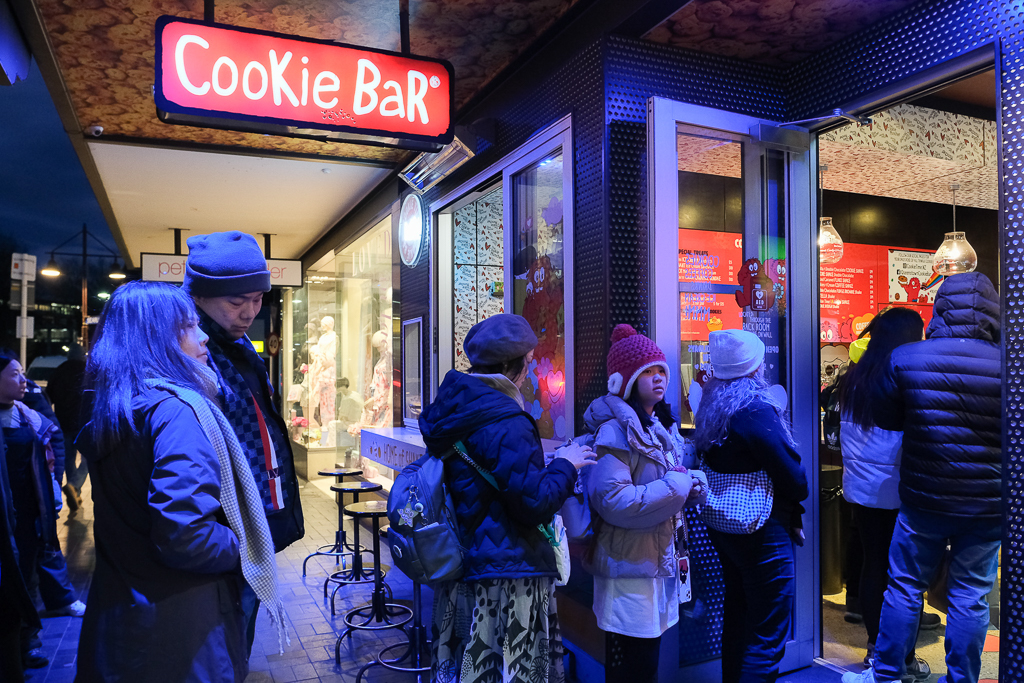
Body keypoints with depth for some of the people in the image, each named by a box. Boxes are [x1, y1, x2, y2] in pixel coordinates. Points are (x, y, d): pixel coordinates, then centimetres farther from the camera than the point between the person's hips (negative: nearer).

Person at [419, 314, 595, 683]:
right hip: (504, 575, -8)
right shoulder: (506, 424, -22)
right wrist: (564, 465, -5)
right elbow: (534, 502, -22)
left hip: (458, 575, 9)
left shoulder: (449, 410, 6)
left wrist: (544, 462, 16)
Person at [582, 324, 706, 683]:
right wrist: (678, 485, -20)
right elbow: (614, 500, -26)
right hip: (629, 568, -9)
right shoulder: (614, 431, -17)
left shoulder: (661, 426, 12)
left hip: (659, 563, 9)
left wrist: (693, 482, 6)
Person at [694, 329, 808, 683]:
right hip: (762, 530, -8)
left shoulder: (711, 408, 3)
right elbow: (792, 475, -18)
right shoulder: (756, 411, -21)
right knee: (768, 635, 2)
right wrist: (795, 509, 2)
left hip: (723, 527, 9)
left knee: (737, 615, 23)